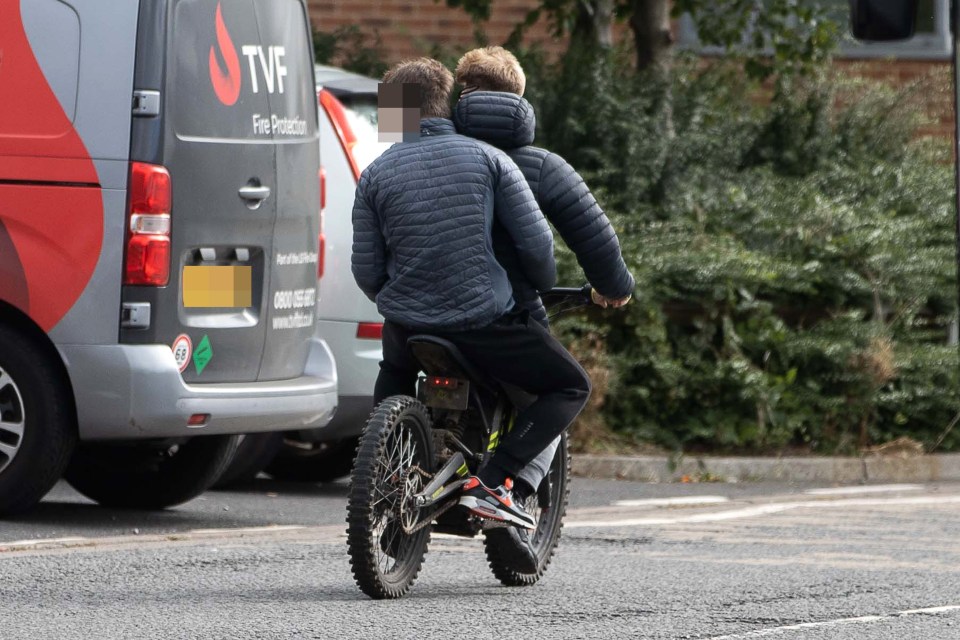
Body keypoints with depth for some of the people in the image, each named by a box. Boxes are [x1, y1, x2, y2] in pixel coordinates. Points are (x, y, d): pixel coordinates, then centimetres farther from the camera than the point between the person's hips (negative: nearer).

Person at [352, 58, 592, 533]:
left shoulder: (376, 174, 3)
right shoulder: (488, 159, -2)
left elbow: (365, 271, 4)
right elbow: (536, 244, -5)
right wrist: (544, 289, 16)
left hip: (406, 326, 4)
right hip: (486, 323, -4)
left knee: (393, 376, 39)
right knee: (571, 387, 12)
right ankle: (491, 482, -5)